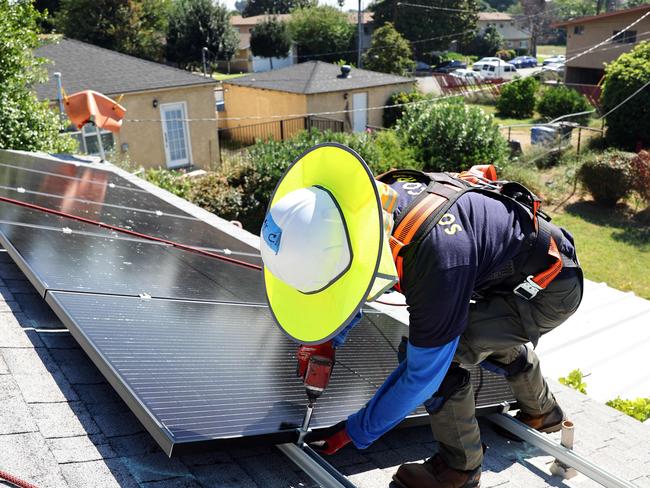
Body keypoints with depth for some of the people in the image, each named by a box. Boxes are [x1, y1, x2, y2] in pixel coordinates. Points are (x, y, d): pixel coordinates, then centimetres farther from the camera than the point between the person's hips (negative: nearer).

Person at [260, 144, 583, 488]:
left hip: (552, 289, -8)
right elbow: (354, 271, 7)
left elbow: (422, 374, -28)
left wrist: (357, 432, -16)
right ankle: (541, 411, 54)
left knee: (435, 353, -19)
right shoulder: (374, 202, -17)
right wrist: (326, 339, 1)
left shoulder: (436, 256, -42)